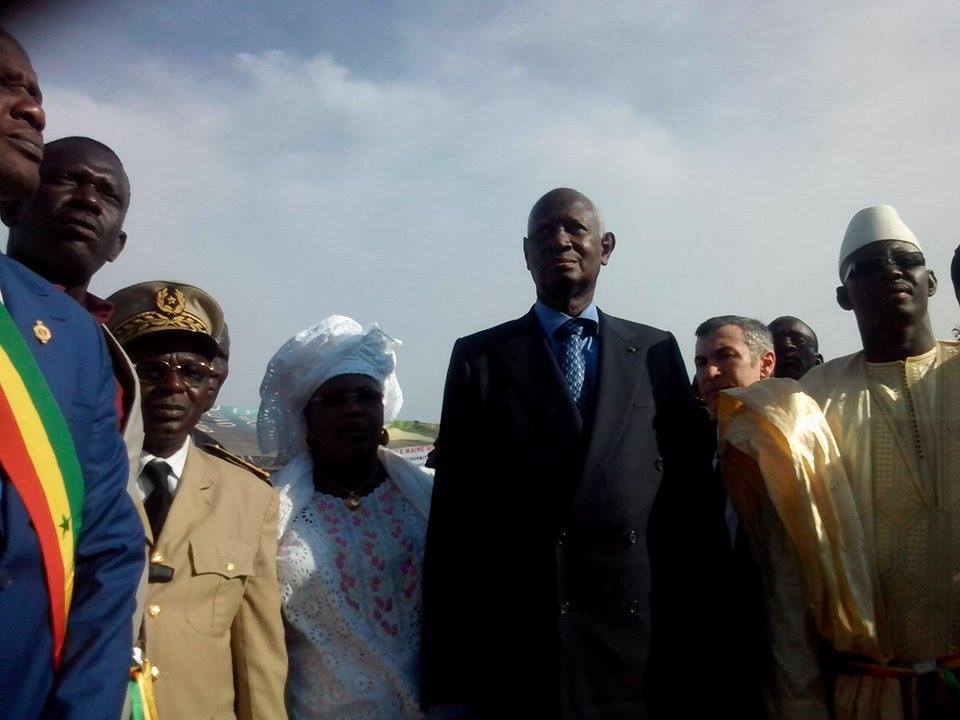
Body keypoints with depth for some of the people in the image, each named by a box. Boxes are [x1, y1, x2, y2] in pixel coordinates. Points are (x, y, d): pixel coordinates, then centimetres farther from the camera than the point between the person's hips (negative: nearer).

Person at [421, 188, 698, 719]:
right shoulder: (479, 357, 1)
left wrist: (685, 651, 2)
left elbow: (685, 502, 4)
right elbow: (453, 518, -2)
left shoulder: (657, 353, 5)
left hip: (641, 654, 1)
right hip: (514, 658, -1)